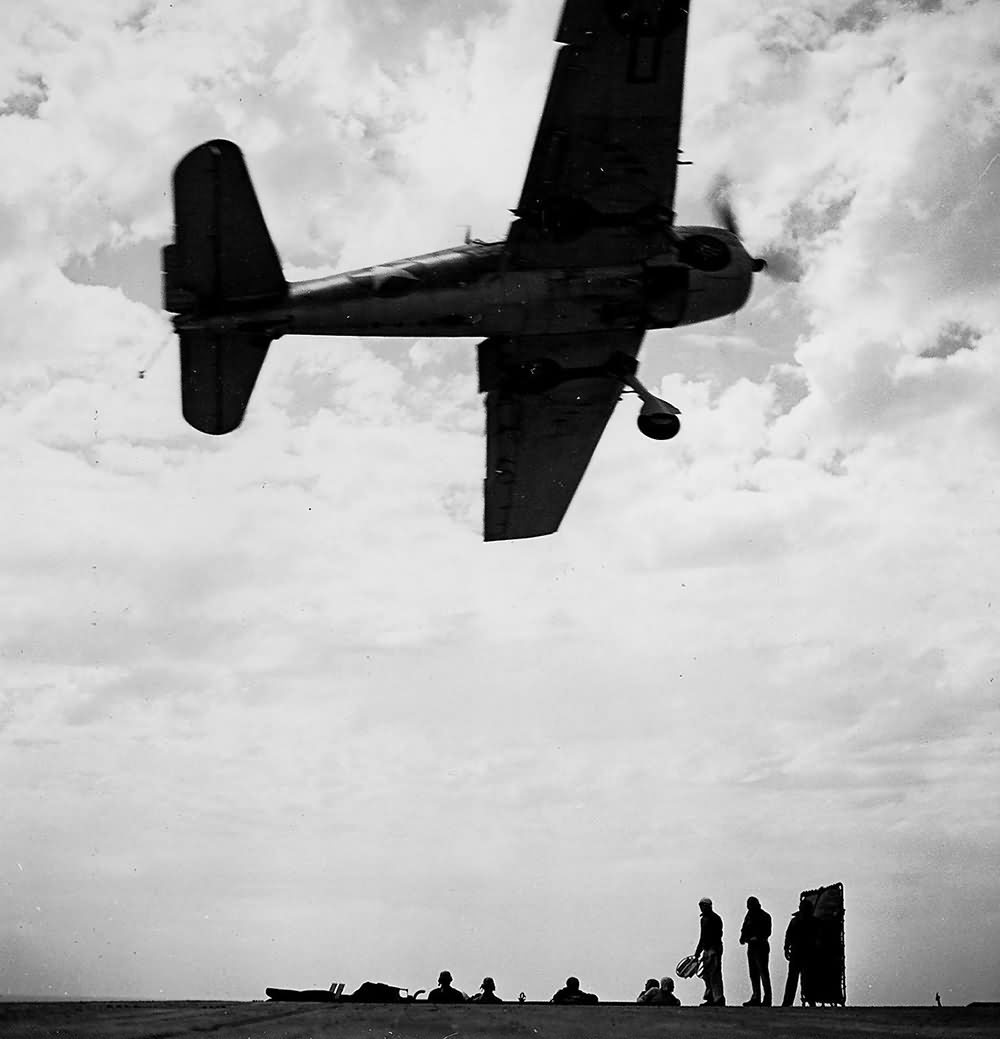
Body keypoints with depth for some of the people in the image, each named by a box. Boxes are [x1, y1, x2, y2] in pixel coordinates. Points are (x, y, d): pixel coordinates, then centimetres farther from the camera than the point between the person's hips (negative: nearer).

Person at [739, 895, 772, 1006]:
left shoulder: (765, 917, -6)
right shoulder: (749, 916, 14)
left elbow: (767, 932, -13)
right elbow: (744, 930, 15)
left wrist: (757, 938, -25)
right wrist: (743, 938, -5)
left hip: (761, 947, -7)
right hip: (751, 947, 7)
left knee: (764, 973, -8)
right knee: (753, 974, 9)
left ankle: (767, 999, -8)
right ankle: (756, 998, 14)